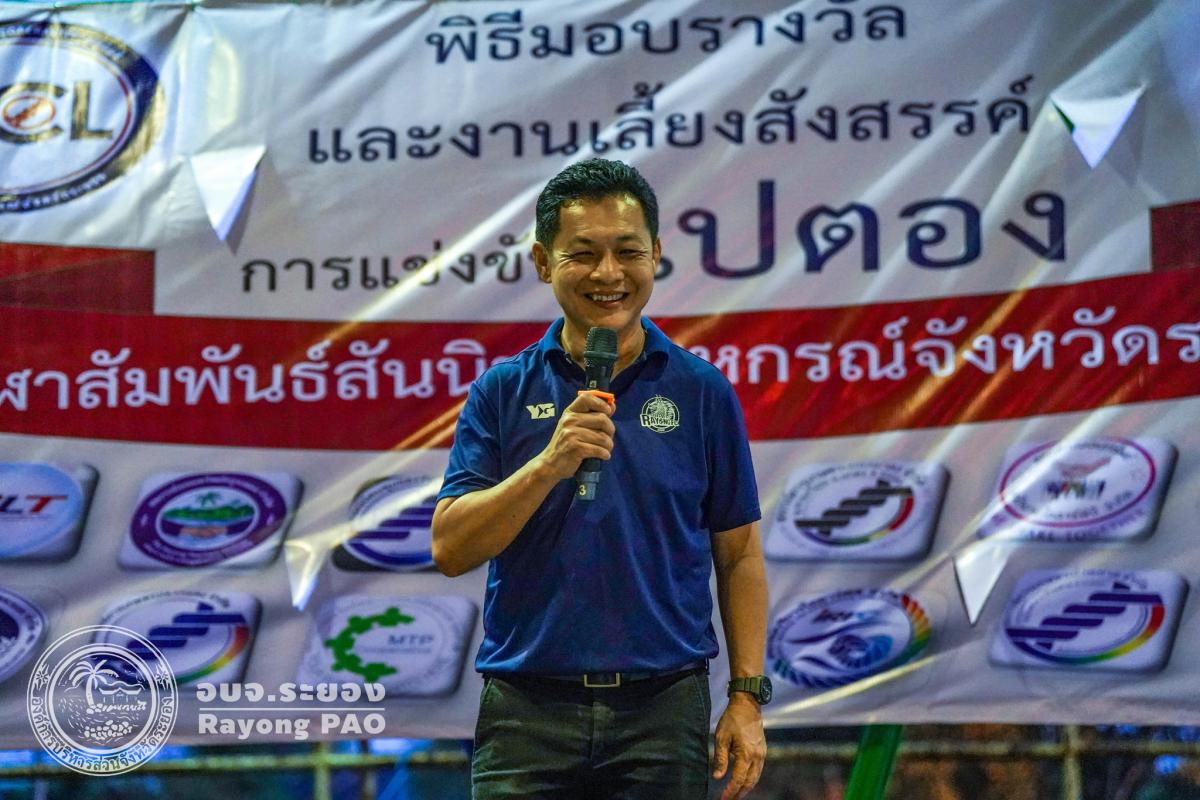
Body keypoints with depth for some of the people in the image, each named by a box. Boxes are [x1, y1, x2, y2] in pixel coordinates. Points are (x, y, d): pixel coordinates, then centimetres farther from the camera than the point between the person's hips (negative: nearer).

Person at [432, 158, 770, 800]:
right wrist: (550, 463, -18)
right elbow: (450, 548, -5)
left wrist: (747, 697, 0)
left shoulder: (702, 391, 4)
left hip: (664, 708, 0)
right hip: (528, 715, 0)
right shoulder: (502, 392, 4)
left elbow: (739, 554, 8)